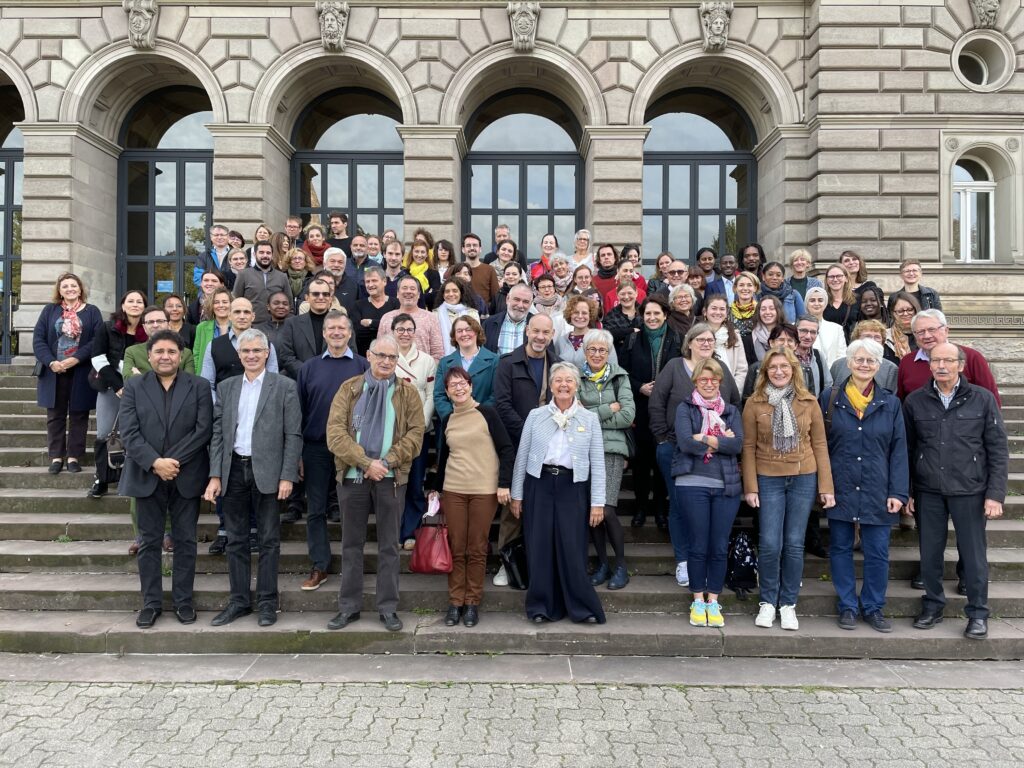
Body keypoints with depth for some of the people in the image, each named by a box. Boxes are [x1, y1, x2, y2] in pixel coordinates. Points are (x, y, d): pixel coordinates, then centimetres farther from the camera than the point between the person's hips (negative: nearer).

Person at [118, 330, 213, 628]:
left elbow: (203, 430, -6)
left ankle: (183, 601, 17)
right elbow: (129, 433, -4)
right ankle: (151, 602, 18)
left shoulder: (199, 387, 3)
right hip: (147, 476, 1)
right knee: (150, 542, 8)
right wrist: (155, 463, -17)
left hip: (187, 477, 0)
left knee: (185, 541, 6)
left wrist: (173, 461, -14)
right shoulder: (134, 387, 5)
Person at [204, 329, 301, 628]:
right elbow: (217, 433, 9)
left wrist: (287, 476, -10)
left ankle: (267, 602, 14)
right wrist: (215, 476, 1)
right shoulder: (226, 387, 11)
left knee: (268, 539, 4)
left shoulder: (284, 386, -1)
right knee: (236, 540, 10)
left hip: (267, 472, -4)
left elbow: (293, 435, -4)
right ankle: (239, 601, 20)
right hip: (233, 470, 4)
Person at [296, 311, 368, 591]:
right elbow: (299, 411, 7)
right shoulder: (309, 368, 8)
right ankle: (319, 566, 15)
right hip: (316, 449, 2)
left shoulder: (363, 366, 2)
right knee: (316, 511, 6)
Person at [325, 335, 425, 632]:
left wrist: (388, 461, -15)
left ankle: (388, 608, 14)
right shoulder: (349, 388, 5)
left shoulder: (407, 392, 6)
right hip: (353, 476, 1)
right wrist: (366, 462, -16)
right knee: (352, 544, 9)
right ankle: (349, 606, 19)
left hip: (391, 478, 0)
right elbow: (335, 432, -6)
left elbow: (415, 433, -2)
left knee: (389, 545, 6)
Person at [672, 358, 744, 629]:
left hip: (727, 485, 3)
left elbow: (737, 445, -3)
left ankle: (713, 601, 17)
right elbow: (686, 443, -12)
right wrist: (722, 440, -6)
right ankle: (698, 601, 16)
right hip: (693, 484, -2)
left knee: (720, 547, 5)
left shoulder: (731, 411, 14)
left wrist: (705, 439, -10)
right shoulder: (685, 409, 5)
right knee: (697, 545, 3)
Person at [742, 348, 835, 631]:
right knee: (769, 544, -4)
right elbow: (748, 447, 1)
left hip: (803, 478, 1)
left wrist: (826, 486, 0)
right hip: (768, 480, -1)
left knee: (794, 544, 5)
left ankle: (788, 604, 19)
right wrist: (750, 487, -5)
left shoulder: (809, 402, 4)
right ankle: (767, 602, 15)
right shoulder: (754, 403, 0)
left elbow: (819, 444, 5)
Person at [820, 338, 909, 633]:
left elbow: (899, 451, 3)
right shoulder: (830, 398, 2)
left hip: (877, 492, 0)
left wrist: (898, 492, -4)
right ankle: (847, 607, 19)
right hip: (840, 488, 0)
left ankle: (873, 608, 19)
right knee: (841, 549, 7)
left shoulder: (890, 403, 5)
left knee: (877, 553, 4)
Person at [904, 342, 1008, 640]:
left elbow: (998, 450, -1)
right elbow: (906, 449, 6)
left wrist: (995, 494, -6)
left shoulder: (982, 399, -2)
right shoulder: (915, 401, 2)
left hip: (969, 492, -2)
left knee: (973, 554, 5)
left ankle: (978, 613, 21)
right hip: (928, 492, 2)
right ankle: (932, 605, 28)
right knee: (930, 552, 10)